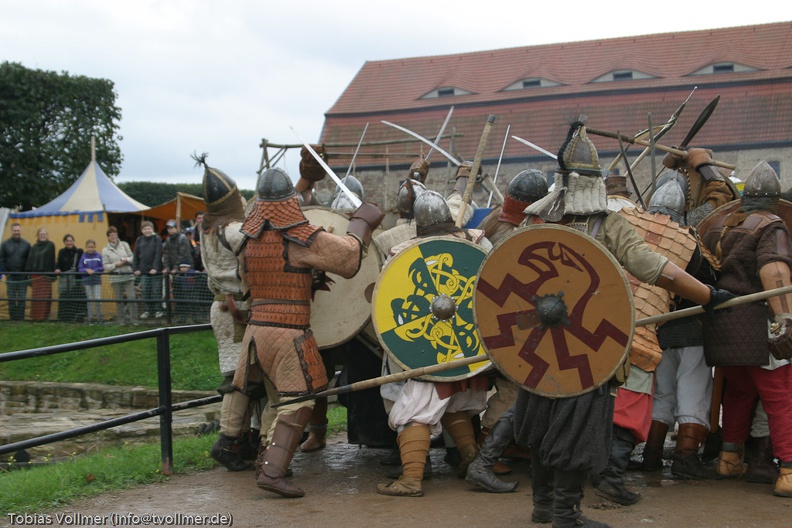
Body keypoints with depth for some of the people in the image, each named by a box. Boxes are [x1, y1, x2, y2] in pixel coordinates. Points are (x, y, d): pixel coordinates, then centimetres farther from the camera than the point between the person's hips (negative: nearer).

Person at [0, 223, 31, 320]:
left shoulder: (26, 244, 5)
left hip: (23, 276, 0)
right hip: (10, 276, 0)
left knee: (22, 298, 1)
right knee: (11, 299, 4)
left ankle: (20, 318, 6)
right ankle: (12, 318, 10)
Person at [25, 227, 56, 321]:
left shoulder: (50, 245, 1)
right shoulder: (34, 247, 15)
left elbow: (52, 260, -5)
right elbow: (30, 260, 12)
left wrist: (53, 274, -11)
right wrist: (28, 273, 4)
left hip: (46, 274, -4)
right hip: (35, 275, 4)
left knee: (45, 296, -4)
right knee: (36, 296, 5)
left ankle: (43, 316, -1)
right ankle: (35, 316, 10)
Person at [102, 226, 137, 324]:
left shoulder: (124, 245, 8)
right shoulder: (105, 250, 5)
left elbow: (132, 257, 10)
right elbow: (105, 266, 1)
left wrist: (127, 260, -10)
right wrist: (115, 265, -13)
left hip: (128, 275, 0)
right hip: (115, 277, 0)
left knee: (131, 297, -9)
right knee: (119, 300, 4)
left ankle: (134, 319, -4)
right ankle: (121, 320, 13)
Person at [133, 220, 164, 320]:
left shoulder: (157, 239, -1)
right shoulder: (139, 240, 10)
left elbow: (158, 255, -9)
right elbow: (136, 256, 10)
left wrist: (155, 268, -16)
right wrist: (135, 269, 2)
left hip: (156, 271, -3)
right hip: (144, 271, 3)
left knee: (156, 291, 0)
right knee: (145, 292, 3)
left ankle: (158, 310, 9)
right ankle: (147, 310, 12)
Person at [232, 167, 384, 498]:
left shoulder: (250, 240, 8)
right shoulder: (302, 238, -10)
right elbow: (349, 253, -3)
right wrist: (362, 221, 14)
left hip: (256, 330, 7)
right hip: (288, 333, -7)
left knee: (279, 399, 21)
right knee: (297, 403, -2)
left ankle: (270, 456, 29)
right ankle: (272, 471, -8)